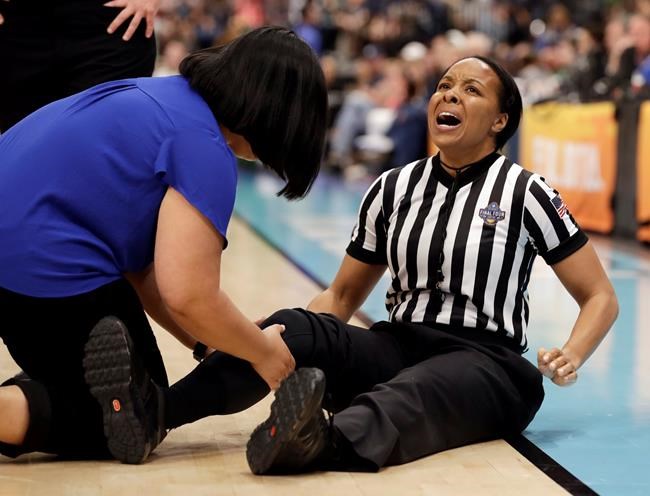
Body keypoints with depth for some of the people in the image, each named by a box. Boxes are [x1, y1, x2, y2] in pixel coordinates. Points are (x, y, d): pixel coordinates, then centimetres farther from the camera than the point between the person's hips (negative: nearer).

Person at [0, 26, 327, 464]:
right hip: (48, 277, -9)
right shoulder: (204, 148, -11)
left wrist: (205, 342, 18)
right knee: (132, 427, 9)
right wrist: (263, 353, 2)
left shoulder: (158, 97, 17)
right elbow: (189, 296, -15)